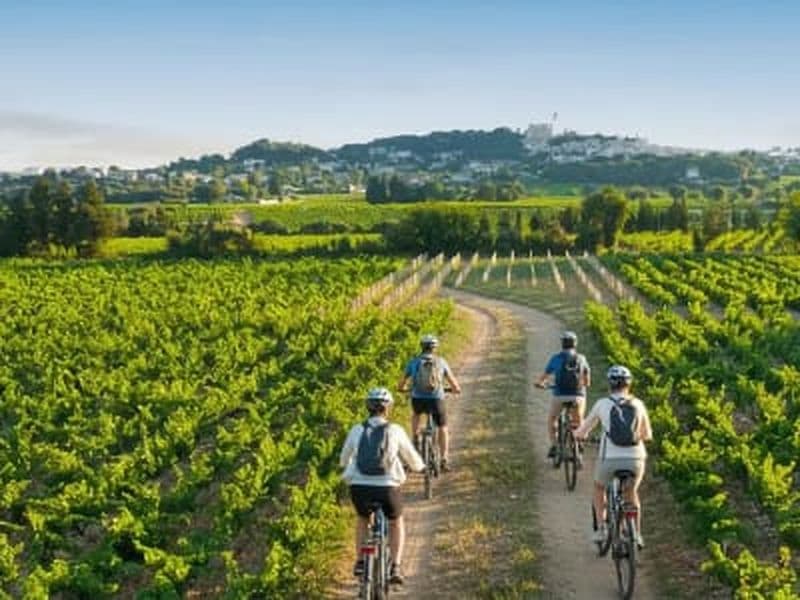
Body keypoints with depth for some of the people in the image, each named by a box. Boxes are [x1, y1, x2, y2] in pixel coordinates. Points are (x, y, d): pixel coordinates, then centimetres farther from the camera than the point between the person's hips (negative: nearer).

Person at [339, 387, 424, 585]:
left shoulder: (357, 430, 7)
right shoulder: (395, 431, 3)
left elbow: (343, 460, 22)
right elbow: (415, 462, 14)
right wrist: (420, 465, 38)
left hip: (359, 487, 1)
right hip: (387, 487, -1)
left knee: (363, 519, 34)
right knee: (396, 522, 28)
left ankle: (360, 562, 26)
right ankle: (395, 567, 16)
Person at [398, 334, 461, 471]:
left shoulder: (413, 362, 8)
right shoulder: (441, 361, 6)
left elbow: (402, 385, 14)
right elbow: (453, 381, 9)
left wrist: (403, 388, 37)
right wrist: (457, 389, 31)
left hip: (418, 399, 1)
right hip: (436, 399, -1)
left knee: (416, 414, 38)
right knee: (443, 428, 18)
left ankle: (416, 439, 22)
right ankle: (444, 459, 9)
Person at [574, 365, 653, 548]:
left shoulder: (602, 404, 3)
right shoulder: (638, 404, 9)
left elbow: (581, 432, 9)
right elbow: (648, 435, 21)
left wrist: (580, 434, 33)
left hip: (610, 460, -2)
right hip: (635, 459, 2)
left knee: (599, 487, 29)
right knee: (631, 493, 30)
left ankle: (601, 528, 21)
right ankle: (637, 534, 24)